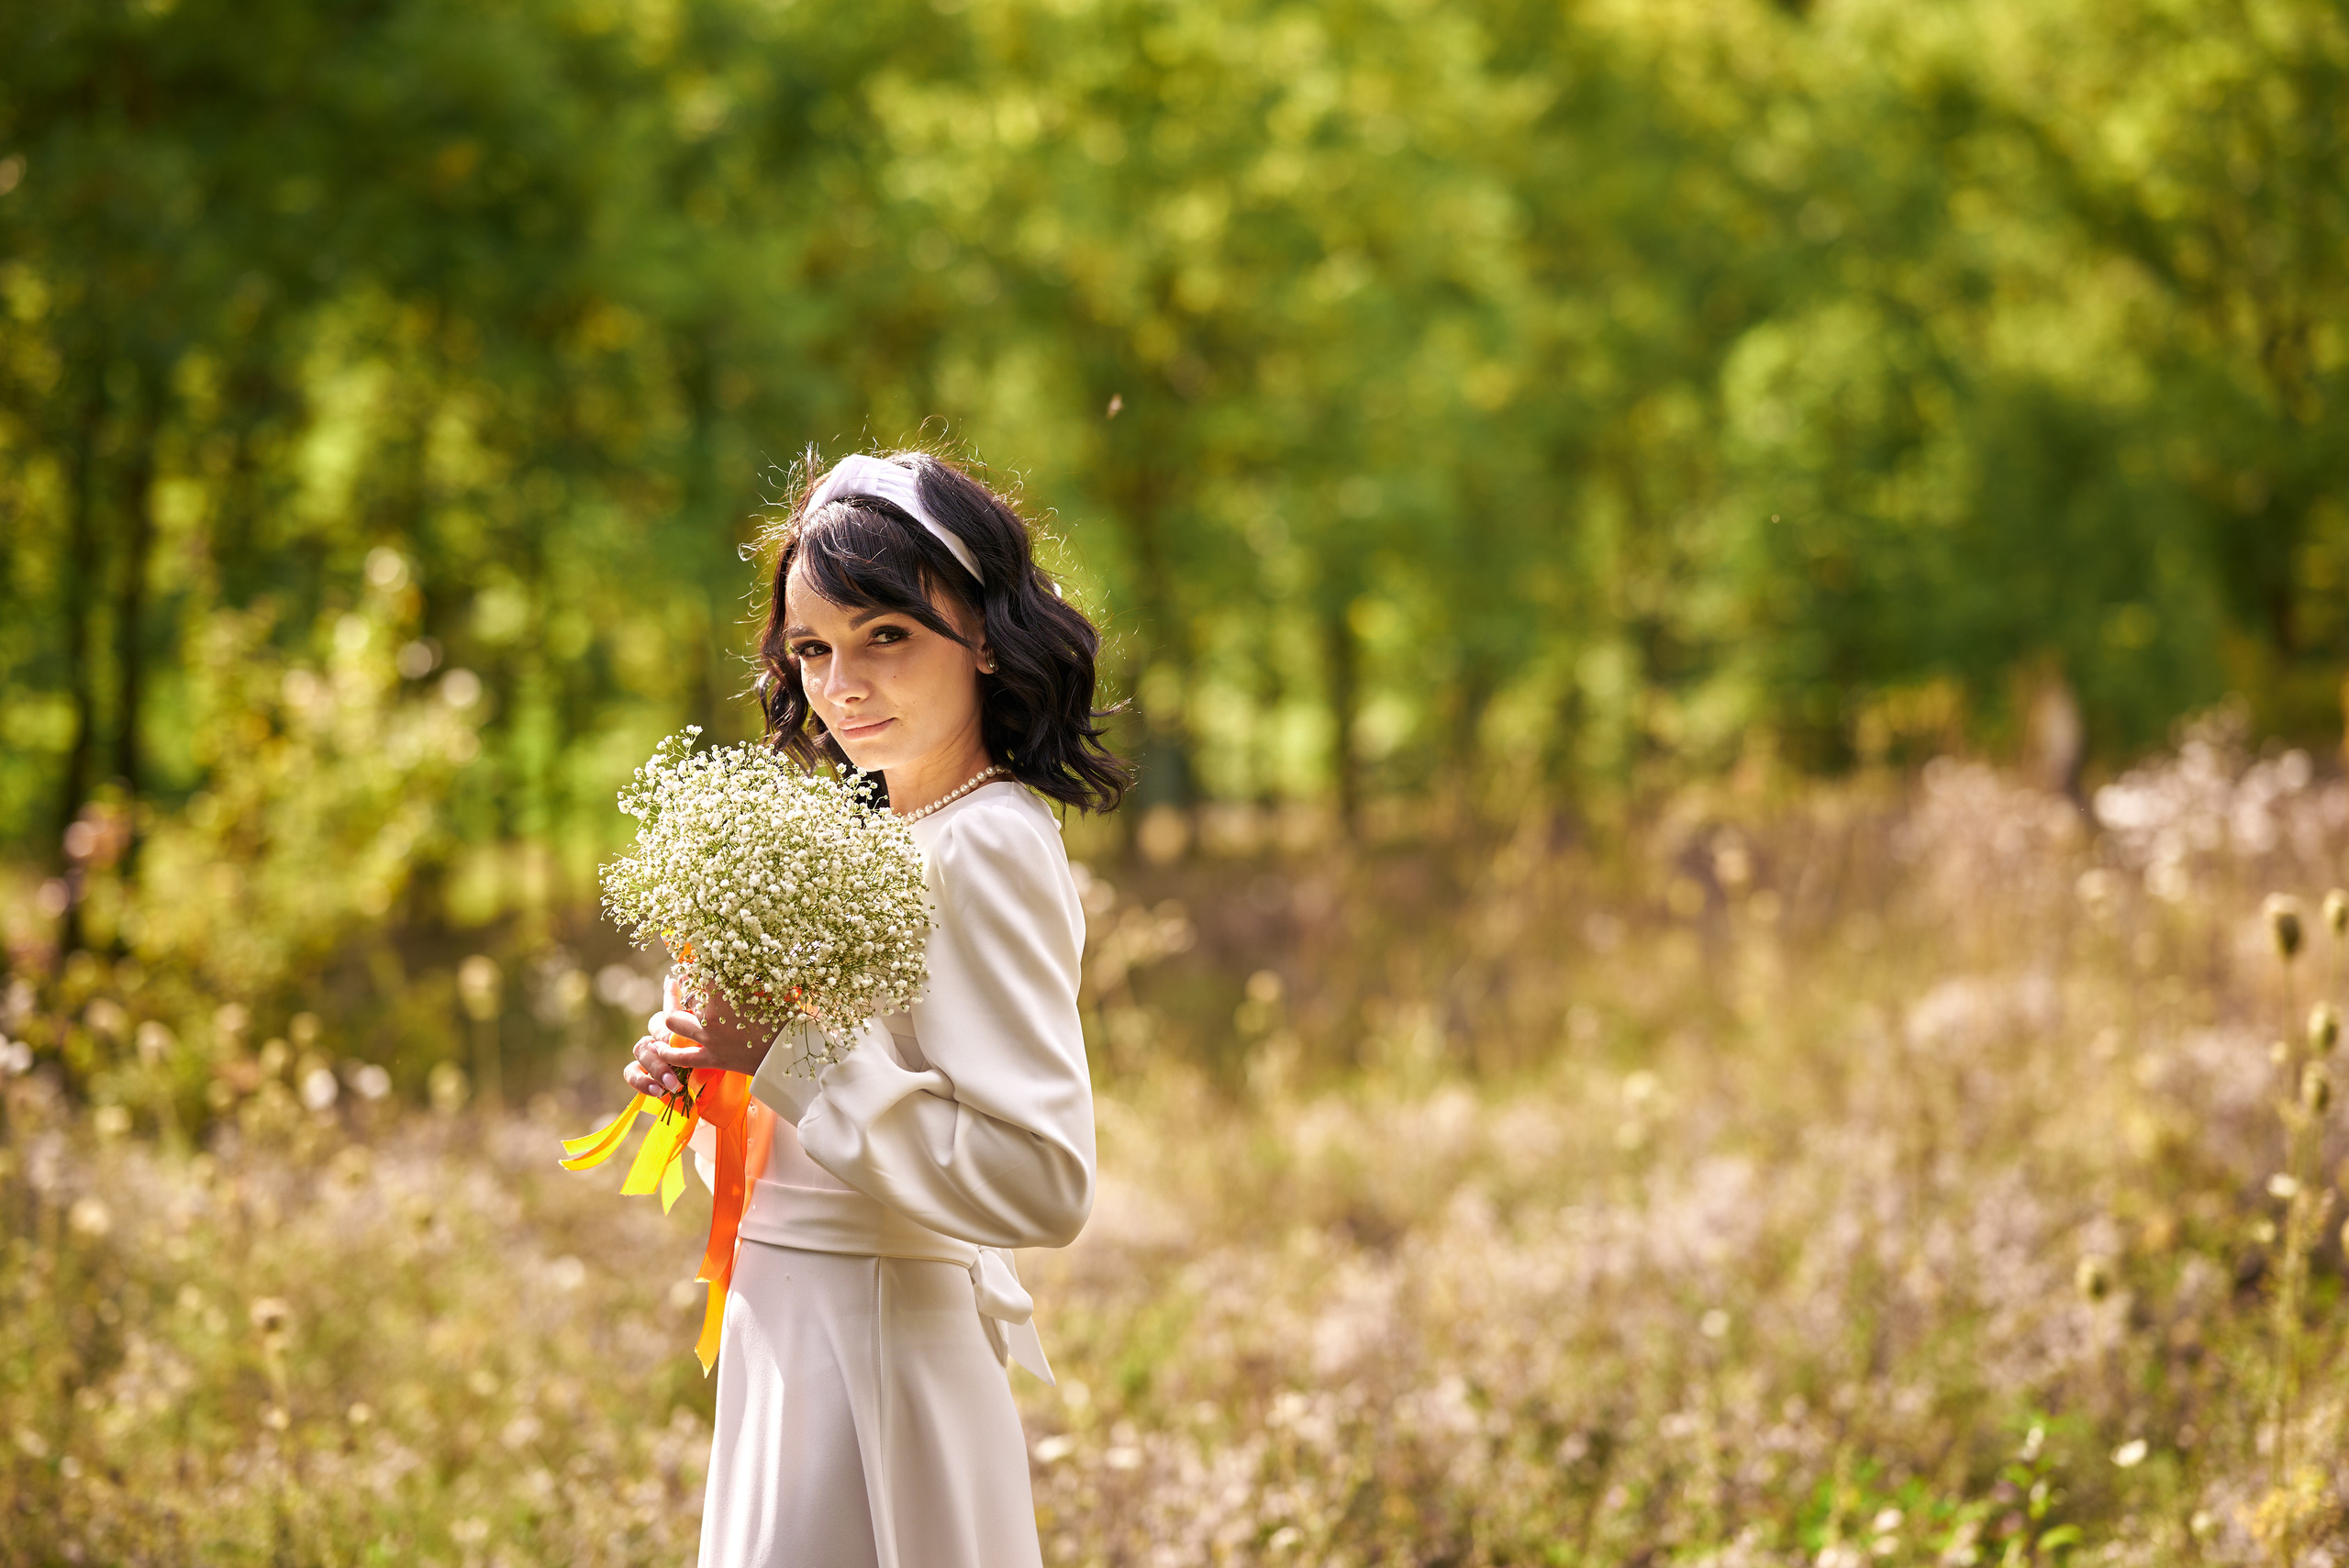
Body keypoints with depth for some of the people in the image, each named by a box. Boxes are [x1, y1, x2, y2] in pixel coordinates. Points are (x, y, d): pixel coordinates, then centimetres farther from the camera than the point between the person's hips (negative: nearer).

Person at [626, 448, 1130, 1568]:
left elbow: (1043, 1181, -25)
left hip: (876, 1348, -9)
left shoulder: (987, 849, -17)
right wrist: (699, 1075, -1)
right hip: (796, 1341, 9)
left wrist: (791, 1059, -22)